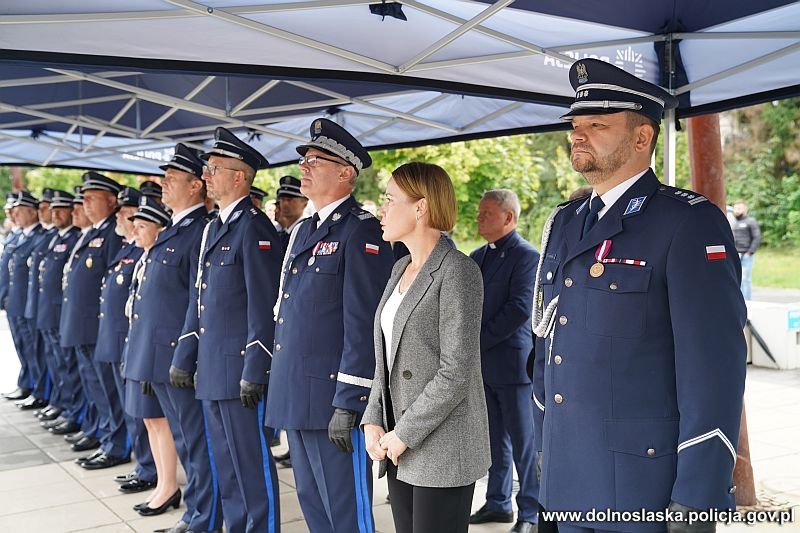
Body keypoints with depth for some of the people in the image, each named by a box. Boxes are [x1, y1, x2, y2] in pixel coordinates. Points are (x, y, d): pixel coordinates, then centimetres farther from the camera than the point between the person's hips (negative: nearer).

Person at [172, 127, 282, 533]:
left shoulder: (254, 227, -13)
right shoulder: (212, 228, 15)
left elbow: (263, 305, -18)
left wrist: (255, 371, -20)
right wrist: (183, 359, 17)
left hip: (240, 367, -9)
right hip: (211, 368, 9)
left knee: (252, 462, 0)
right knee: (225, 462, 17)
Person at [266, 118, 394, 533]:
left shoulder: (362, 231, -12)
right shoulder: (302, 231, 16)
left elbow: (363, 325, -18)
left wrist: (347, 402, -20)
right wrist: (281, 386, 19)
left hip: (333, 398, -9)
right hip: (295, 396, 9)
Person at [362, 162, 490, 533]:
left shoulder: (457, 270, -14)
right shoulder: (400, 268, 11)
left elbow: (456, 372, -18)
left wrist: (405, 434, -15)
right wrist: (373, 420, 3)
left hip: (441, 448, -7)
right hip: (399, 447, 7)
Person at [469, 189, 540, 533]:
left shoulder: (526, 256, -9)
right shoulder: (477, 257, 15)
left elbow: (521, 308, -18)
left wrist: (478, 341, -15)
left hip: (513, 362, -7)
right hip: (481, 364, 7)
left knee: (523, 441, 1)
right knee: (495, 440, 16)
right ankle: (498, 503, 27)